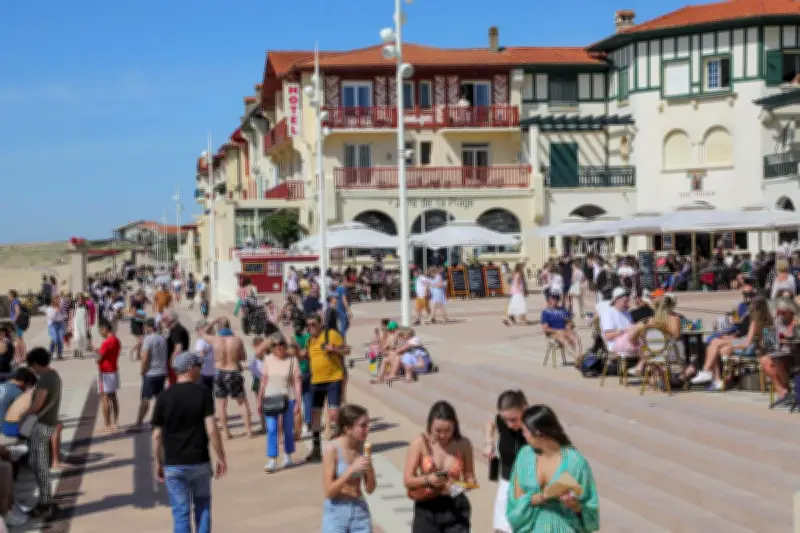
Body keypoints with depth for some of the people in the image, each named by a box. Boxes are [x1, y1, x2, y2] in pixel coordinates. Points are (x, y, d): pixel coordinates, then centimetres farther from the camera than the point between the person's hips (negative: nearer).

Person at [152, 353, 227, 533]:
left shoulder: (164, 397, -1)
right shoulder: (203, 393, -8)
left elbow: (157, 435, 1)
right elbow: (211, 429, -13)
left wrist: (158, 463, 12)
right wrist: (221, 457, -5)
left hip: (173, 465, 1)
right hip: (199, 462, -1)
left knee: (181, 512, 6)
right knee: (202, 506, 17)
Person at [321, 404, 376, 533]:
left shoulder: (363, 447, 0)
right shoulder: (333, 449, -14)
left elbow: (370, 489, 6)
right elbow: (329, 491, -15)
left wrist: (369, 469, -12)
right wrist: (352, 469, -24)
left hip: (360, 511, 4)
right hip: (336, 512, -4)